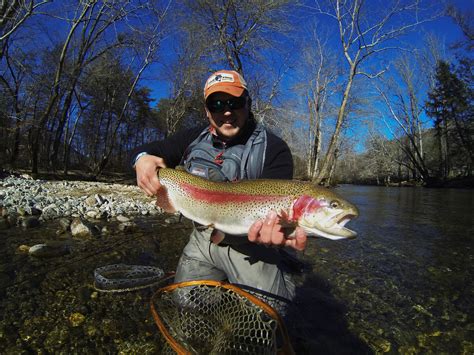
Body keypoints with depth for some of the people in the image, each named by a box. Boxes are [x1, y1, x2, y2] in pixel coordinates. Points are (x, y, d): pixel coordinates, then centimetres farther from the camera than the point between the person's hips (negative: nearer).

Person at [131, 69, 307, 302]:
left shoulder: (273, 149, -13)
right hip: (203, 237, 5)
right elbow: (147, 149, 10)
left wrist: (273, 229, -47)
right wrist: (142, 159, -16)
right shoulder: (194, 139, 2)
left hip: (251, 242, -4)